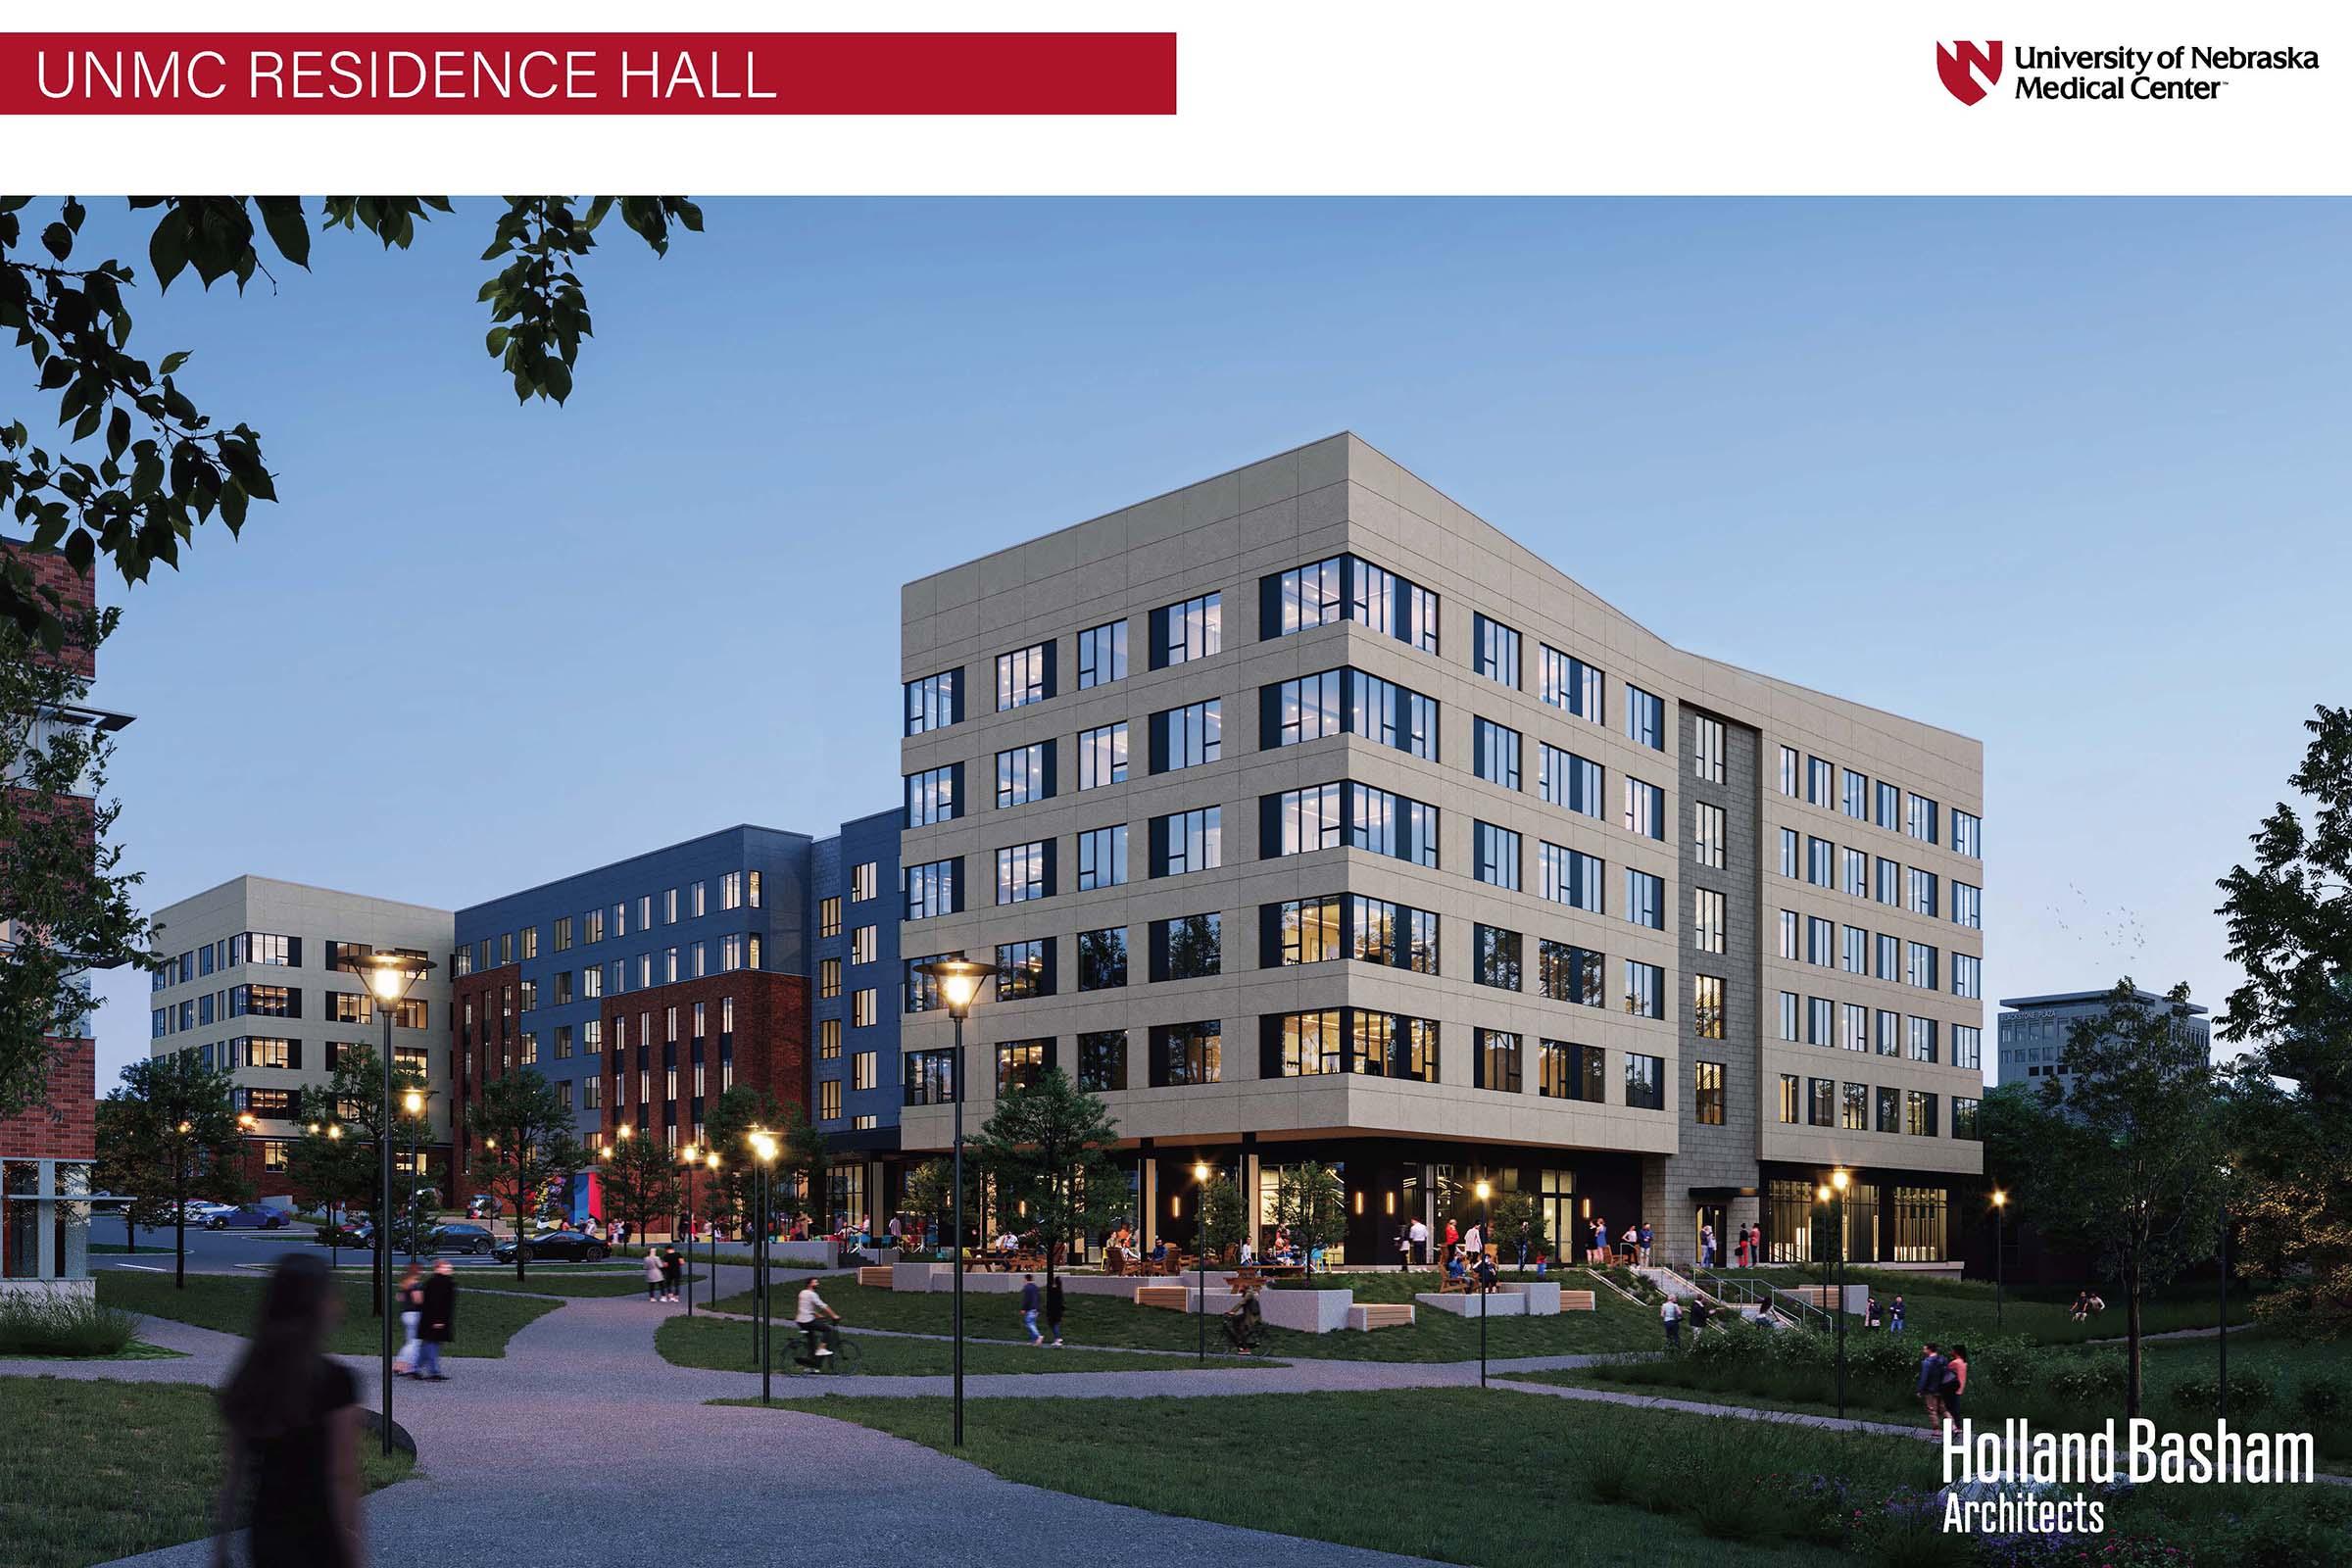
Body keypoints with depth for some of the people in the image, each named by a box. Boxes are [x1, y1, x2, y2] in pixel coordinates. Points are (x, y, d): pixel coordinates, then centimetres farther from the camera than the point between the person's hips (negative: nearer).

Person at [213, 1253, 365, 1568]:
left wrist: (220, 1542, 13)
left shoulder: (248, 1380, 3)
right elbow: (343, 1477, -14)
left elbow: (234, 1471, 6)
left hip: (264, 1538, 6)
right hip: (317, 1540, -6)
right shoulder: (334, 1381, -14)